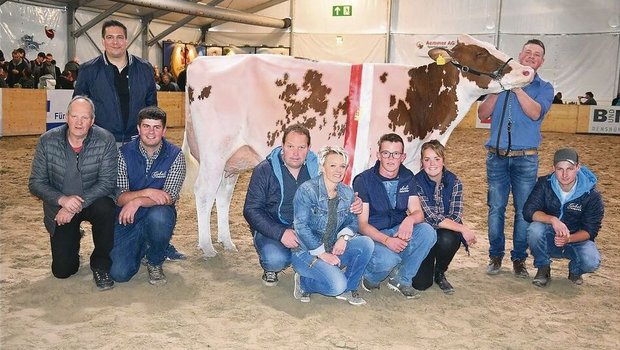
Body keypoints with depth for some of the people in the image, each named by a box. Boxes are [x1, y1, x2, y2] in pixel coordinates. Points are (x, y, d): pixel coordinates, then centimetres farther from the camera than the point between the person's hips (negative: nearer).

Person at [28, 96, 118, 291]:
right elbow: (35, 183, -8)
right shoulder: (47, 141, -11)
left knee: (105, 208, -38)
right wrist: (62, 199, -26)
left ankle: (101, 265, -13)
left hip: (93, 201, -1)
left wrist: (76, 206, -27)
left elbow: (107, 182, -19)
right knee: (62, 270, -4)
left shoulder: (105, 141, -16)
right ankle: (73, 238, 33)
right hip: (60, 207, 1)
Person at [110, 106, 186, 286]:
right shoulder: (124, 153, -5)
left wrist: (137, 201, -29)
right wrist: (147, 193, -27)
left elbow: (170, 197, -17)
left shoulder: (175, 155, -9)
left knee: (158, 216, -38)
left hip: (159, 216, -1)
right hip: (127, 219, 1)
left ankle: (155, 264, -6)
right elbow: (119, 197, -11)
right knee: (119, 274, -14)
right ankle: (141, 247, 23)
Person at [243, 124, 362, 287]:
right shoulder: (264, 171, -9)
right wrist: (280, 233, -25)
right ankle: (270, 269, 6)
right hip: (271, 229, -3)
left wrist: (353, 205, -16)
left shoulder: (316, 168, 1)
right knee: (276, 260, -33)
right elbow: (251, 210, -11)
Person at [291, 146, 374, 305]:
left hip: (333, 250, 6)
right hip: (306, 250, -6)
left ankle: (348, 288, -2)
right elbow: (301, 227, -18)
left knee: (366, 243, -20)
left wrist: (344, 237, -15)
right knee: (336, 285, -28)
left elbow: (352, 221, 8)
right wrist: (321, 253, -21)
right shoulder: (307, 190, -14)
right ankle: (303, 282, 2)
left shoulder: (347, 193, 5)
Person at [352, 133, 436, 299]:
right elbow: (362, 224, -15)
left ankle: (401, 279, -4)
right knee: (388, 259, -35)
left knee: (427, 232, -23)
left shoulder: (407, 178, 2)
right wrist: (386, 240, -32)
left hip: (399, 232, 5)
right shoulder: (363, 180, -13)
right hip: (372, 236, -5)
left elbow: (418, 212, -4)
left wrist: (410, 219, -30)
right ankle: (370, 279, 3)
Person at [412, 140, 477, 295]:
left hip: (446, 235, 2)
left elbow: (456, 216, -11)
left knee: (447, 239, -36)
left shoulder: (454, 182, -7)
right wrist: (463, 228, -29)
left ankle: (440, 273, -3)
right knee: (421, 284, -18)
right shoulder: (417, 183, -15)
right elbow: (431, 217, -23)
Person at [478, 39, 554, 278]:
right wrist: (498, 90, -7)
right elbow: (483, 114, 3)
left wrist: (516, 87, -14)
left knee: (524, 210, 3)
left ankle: (519, 259, 15)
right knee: (496, 208, 4)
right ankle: (495, 256, 17)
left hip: (526, 159, 0)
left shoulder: (544, 88, 8)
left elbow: (535, 113, -12)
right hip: (496, 156, 1)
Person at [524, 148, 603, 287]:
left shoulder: (591, 195, -15)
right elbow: (528, 211, -20)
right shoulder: (545, 184, -12)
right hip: (549, 239, 1)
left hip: (577, 239, 0)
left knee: (591, 262, -31)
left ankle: (575, 270, 9)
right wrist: (552, 220, -38)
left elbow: (590, 230, -12)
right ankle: (543, 269, -7)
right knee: (535, 229, -32)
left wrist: (569, 239, -32)